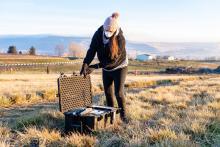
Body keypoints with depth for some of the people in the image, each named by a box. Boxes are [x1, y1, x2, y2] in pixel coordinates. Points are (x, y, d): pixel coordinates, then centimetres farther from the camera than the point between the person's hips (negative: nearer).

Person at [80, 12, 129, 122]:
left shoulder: (120, 39, -29)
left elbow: (113, 60, -28)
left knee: (118, 92, -8)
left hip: (119, 67, -4)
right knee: (108, 92, 9)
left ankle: (123, 114, 10)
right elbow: (91, 50, -20)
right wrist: (85, 65, -36)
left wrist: (95, 67, -29)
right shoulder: (98, 34, -18)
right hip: (106, 69, 5)